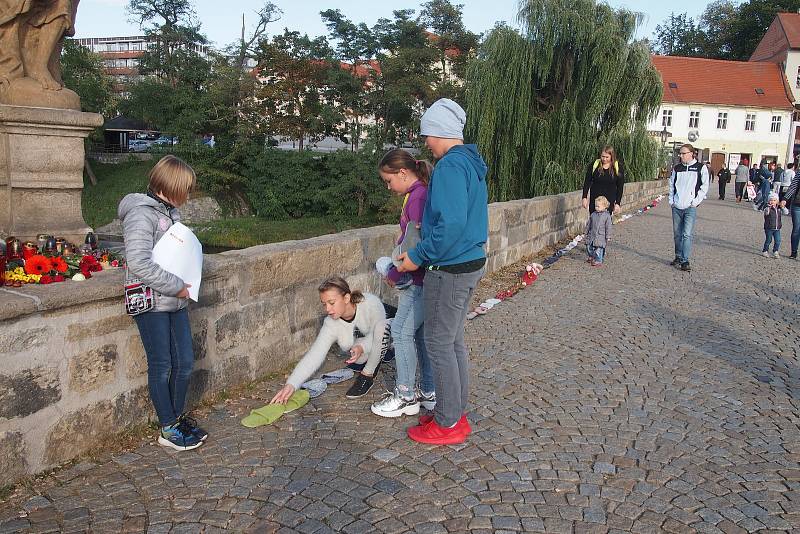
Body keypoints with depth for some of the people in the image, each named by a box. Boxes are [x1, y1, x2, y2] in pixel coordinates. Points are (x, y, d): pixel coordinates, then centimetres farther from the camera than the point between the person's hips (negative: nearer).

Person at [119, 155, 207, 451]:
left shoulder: (170, 211, 10)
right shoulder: (142, 213, -16)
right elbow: (139, 263, -25)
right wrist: (176, 286, -19)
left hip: (175, 301, 8)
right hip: (150, 302, -8)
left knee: (185, 362, 12)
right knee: (161, 366, 3)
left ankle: (177, 417, 30)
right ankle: (168, 430, 17)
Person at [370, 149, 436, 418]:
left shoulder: (417, 197, -18)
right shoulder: (419, 194, 13)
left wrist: (394, 275, -9)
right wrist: (398, 271, 5)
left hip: (423, 279, -10)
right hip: (422, 277, 10)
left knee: (402, 331, -1)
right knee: (421, 333, 14)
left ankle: (406, 396, 11)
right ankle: (430, 393, 24)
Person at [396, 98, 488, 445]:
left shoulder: (450, 166, -19)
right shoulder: (472, 163, 13)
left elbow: (451, 225, -27)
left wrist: (418, 256, -16)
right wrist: (424, 250, 17)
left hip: (450, 270, -10)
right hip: (472, 261, 10)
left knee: (439, 343, 2)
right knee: (454, 340, 18)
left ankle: (448, 424, 13)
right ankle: (456, 412, 30)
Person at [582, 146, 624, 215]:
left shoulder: (618, 169, -3)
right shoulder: (594, 165, -2)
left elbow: (620, 187, 1)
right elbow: (587, 182, 3)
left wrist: (617, 203, -3)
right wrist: (584, 197, -2)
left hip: (609, 201, -1)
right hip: (594, 200, 1)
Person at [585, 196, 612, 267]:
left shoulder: (607, 216, -7)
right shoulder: (593, 214, 4)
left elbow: (608, 227, -5)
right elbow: (589, 224, 13)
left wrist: (607, 236, -5)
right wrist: (587, 232, 14)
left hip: (600, 236, -5)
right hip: (591, 235, 5)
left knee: (598, 249, -4)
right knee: (589, 247, 9)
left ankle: (598, 261, 8)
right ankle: (592, 257, 33)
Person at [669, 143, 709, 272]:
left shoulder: (701, 168, 0)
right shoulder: (676, 168, 11)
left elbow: (704, 186, -1)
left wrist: (696, 201, -8)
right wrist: (671, 200, 7)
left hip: (690, 208, -4)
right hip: (676, 207, 4)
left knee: (687, 234, -10)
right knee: (677, 234, 10)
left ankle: (685, 261, -8)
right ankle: (678, 257, 23)